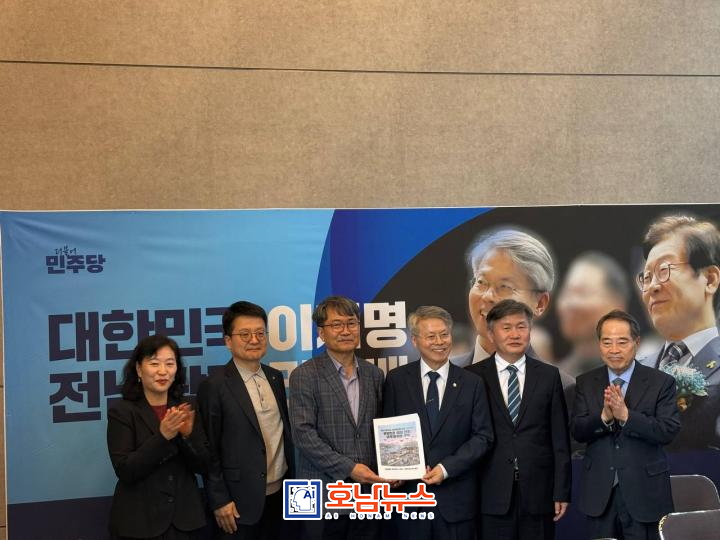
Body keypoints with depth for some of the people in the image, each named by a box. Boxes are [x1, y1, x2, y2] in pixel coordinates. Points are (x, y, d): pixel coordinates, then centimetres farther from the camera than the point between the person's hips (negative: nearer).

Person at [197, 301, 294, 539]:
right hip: (240, 501, -5)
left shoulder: (276, 378, 8)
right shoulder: (214, 387, -11)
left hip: (280, 493, 6)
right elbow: (209, 451, -10)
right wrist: (219, 500, -12)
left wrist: (293, 481, 12)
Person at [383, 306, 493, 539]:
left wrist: (446, 468, -10)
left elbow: (483, 436, 1)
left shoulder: (471, 384, 3)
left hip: (456, 496, 0)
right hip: (410, 491, 0)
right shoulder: (396, 380, 3)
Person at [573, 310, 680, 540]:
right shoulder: (585, 382, 4)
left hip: (643, 491, -2)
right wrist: (604, 416, -23)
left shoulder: (661, 382, -4)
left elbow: (668, 431, -13)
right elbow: (578, 431, -3)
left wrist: (625, 415, -25)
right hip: (599, 491, 2)